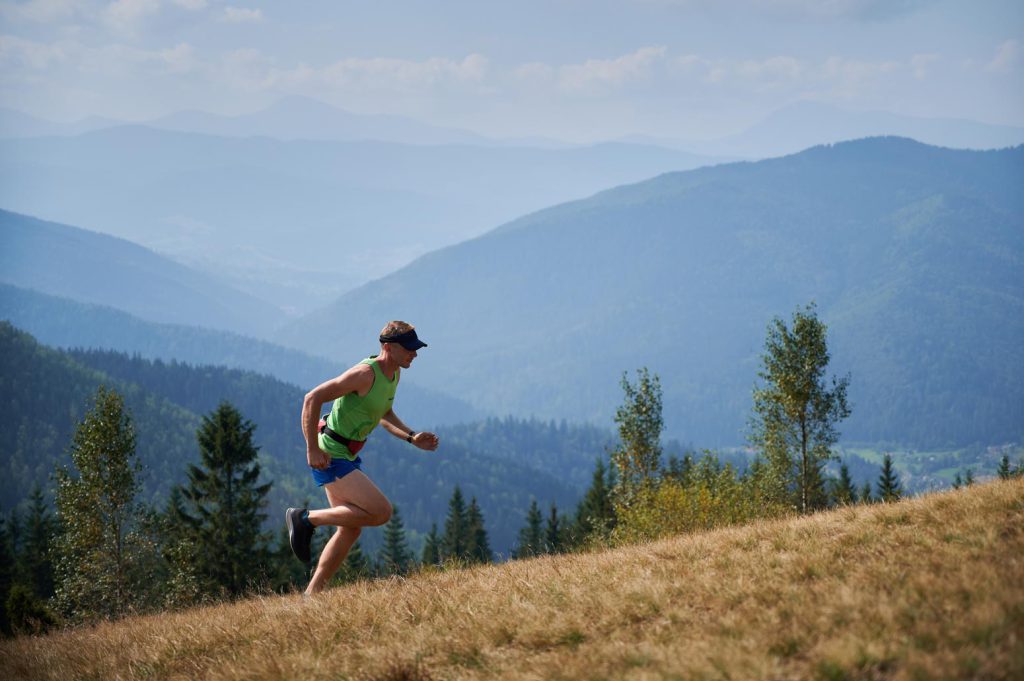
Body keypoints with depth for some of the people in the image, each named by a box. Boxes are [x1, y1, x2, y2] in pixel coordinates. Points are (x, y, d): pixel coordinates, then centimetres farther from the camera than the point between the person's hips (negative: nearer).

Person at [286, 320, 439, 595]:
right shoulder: (366, 373, -22)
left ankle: (312, 595, 18)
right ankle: (306, 518, -4)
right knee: (381, 512, -15)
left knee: (350, 530, 12)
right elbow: (312, 399, -23)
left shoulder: (394, 374, 7)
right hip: (329, 456, -10)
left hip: (347, 456, 10)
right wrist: (312, 449, -24)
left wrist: (412, 438, 9)